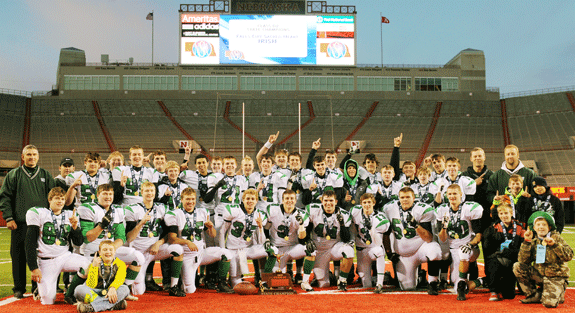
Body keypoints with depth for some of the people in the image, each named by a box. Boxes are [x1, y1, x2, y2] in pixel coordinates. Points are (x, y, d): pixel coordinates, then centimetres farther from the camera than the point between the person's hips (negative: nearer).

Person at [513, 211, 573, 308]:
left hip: (556, 276, -4)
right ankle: (535, 295, -2)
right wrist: (527, 242, -17)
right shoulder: (533, 241, 2)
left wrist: (554, 244, -27)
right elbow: (522, 260, -8)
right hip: (539, 274, 4)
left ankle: (559, 294, 14)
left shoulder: (556, 238, -5)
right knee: (517, 267, -17)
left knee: (549, 303, -25)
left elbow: (569, 256, -15)